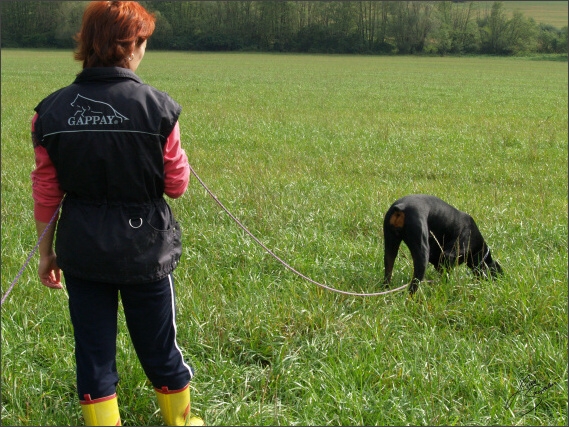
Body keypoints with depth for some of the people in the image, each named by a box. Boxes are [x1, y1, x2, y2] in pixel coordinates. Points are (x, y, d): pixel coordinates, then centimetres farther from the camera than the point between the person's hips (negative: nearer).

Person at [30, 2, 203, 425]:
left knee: (93, 353, 12)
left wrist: (46, 251, 11)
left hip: (81, 248, 2)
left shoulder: (52, 110, -5)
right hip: (144, 247, -1)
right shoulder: (156, 106, -13)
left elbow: (46, 192, 0)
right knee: (158, 348, 17)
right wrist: (177, 155, 14)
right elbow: (176, 184, -6)